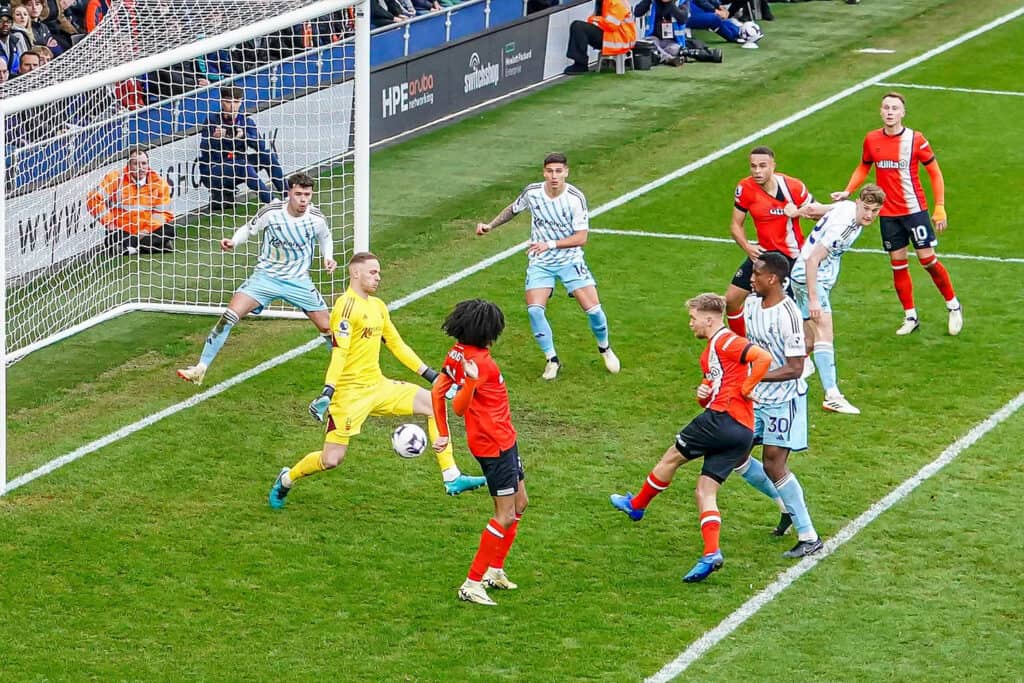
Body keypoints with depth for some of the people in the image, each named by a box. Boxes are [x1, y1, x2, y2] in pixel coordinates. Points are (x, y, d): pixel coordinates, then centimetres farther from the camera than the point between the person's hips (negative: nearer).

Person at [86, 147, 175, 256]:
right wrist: (109, 222, -9)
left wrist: (148, 230, -14)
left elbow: (163, 212, 0)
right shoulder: (115, 178, -6)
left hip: (148, 232, 2)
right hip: (123, 231, -2)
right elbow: (94, 198, -7)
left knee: (170, 229, -24)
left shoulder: (158, 182, 0)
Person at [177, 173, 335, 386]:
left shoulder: (316, 219, -11)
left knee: (327, 328, 0)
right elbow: (249, 229, 2)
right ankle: (200, 369, -10)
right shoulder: (271, 212, -16)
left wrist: (328, 257, -5)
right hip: (265, 276, -1)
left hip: (298, 280, 1)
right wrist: (233, 242, -16)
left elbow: (325, 238, 12)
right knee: (229, 317, -16)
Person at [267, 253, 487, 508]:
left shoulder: (378, 306, 13)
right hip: (350, 393, -8)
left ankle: (452, 479, -4)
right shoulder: (347, 305, -13)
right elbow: (339, 351, -21)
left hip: (378, 386, 8)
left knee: (432, 404, -5)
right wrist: (327, 392, -29)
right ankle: (286, 479, 23)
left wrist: (430, 375, 18)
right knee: (331, 460, -8)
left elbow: (397, 345, 21)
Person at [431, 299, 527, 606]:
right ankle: (472, 585, -3)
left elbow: (438, 391, 11)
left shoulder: (458, 353, 4)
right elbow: (459, 407, -26)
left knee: (519, 503, 21)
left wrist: (443, 434, 18)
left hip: (503, 440, 10)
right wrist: (471, 382, -44)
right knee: (506, 516, -6)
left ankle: (494, 570, 30)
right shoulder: (479, 361, -24)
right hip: (494, 444, -10)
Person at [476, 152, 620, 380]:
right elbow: (513, 209, 14)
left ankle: (605, 348, 21)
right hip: (540, 262, 2)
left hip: (570, 260, -2)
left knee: (593, 309, -10)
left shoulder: (575, 198, -17)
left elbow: (581, 238, -17)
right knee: (534, 310, -18)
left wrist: (550, 244, -27)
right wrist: (490, 226, 7)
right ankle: (552, 360, 1)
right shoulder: (532, 192, -9)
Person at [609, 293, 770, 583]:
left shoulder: (725, 341, -6)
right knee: (705, 492, 4)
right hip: (743, 432, 10)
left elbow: (763, 357, -20)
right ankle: (711, 553, -9)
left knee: (672, 456, 9)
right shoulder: (710, 351, 26)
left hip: (723, 417, -10)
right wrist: (703, 394, 7)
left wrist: (744, 390, -14)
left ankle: (636, 505, 27)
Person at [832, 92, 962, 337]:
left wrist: (940, 208, -7)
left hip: (915, 210, -3)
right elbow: (863, 168, 18)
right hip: (888, 214, 3)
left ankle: (953, 306, 14)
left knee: (928, 259, -5)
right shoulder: (871, 140, 1)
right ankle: (910, 317, 17)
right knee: (898, 265, 6)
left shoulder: (915, 139, -10)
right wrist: (847, 192, 3)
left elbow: (935, 172, -3)